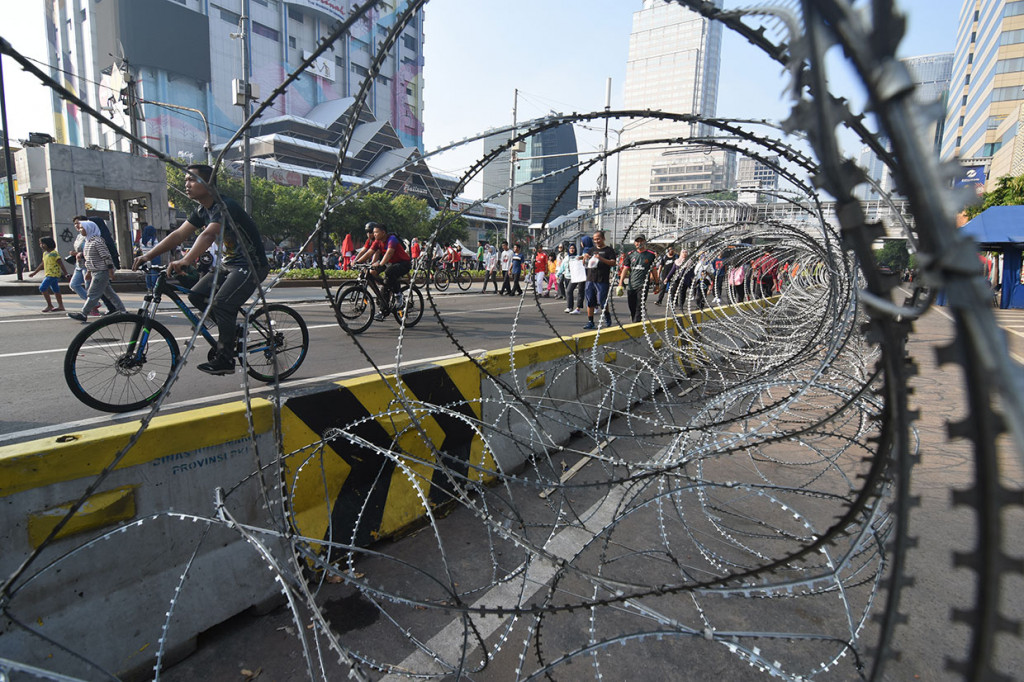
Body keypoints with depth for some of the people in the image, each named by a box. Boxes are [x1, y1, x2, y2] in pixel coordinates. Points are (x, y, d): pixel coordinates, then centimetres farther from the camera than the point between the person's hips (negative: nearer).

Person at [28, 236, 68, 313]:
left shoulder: (54, 253, -12)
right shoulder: (45, 253, 16)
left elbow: (60, 263, -16)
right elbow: (42, 264, 24)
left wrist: (64, 272, -21)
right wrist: (34, 272, 27)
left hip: (53, 274, -9)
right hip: (48, 274, 9)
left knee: (42, 288, -11)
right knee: (55, 290, 9)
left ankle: (49, 305, -4)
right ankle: (61, 306, 12)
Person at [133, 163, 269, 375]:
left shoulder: (225, 206, -19)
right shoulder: (202, 211, 9)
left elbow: (208, 235, -34)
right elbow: (179, 234, 3)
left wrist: (185, 261, -46)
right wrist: (148, 256, -6)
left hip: (251, 265, -9)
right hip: (227, 264, 9)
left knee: (221, 303, -20)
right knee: (197, 295, -2)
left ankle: (225, 359, -9)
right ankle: (232, 330, 14)